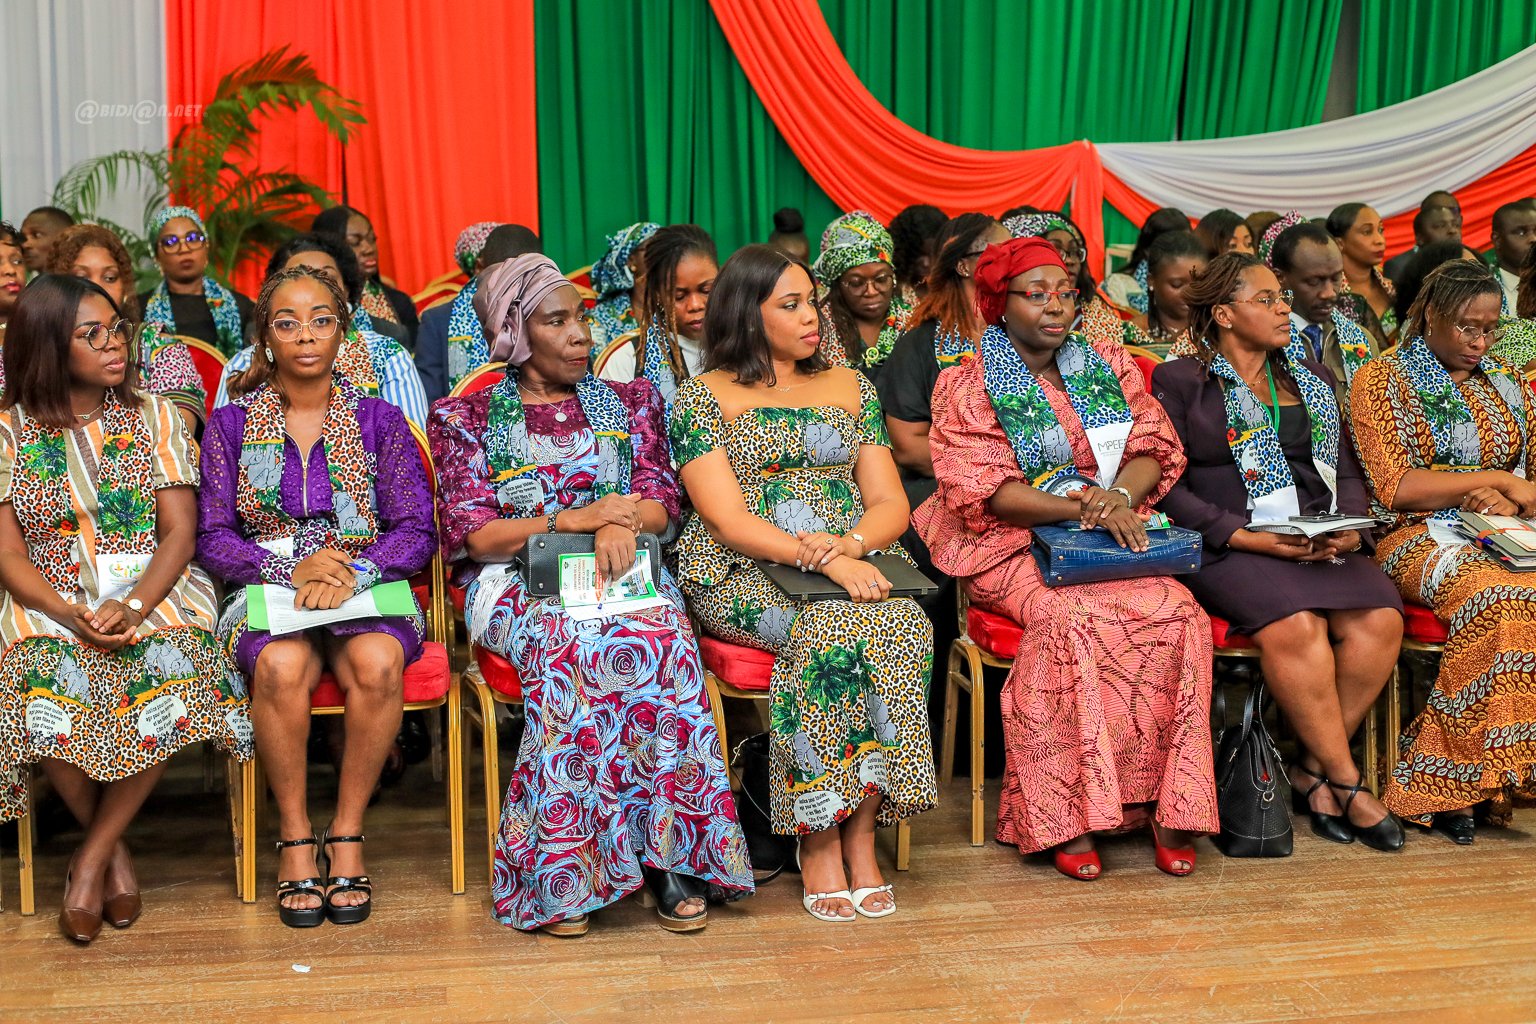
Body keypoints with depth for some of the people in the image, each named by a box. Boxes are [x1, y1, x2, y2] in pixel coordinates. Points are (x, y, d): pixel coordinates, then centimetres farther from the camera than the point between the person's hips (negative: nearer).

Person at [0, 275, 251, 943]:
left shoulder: (154, 418, 8)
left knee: (170, 674, -33)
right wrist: (71, 614, -19)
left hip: (152, 592, 0)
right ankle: (116, 851, -8)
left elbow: (179, 533, 0)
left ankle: (92, 856, -14)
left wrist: (131, 607, -19)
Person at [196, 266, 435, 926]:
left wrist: (353, 572, -18)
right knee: (282, 666, -35)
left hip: (369, 593, 0)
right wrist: (293, 569, -16)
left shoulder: (377, 420, 9)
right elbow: (213, 538, 2)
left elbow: (417, 531, 1)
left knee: (375, 662, -34)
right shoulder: (230, 425, 10)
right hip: (266, 595, 0)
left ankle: (346, 835, -17)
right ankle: (294, 838, -16)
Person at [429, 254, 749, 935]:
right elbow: (473, 536, -1)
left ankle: (672, 853, -30)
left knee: (663, 643, -34)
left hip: (624, 575, 2)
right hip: (517, 585, -2)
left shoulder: (628, 403, 20)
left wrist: (620, 520, -14)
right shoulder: (466, 418, 11)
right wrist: (572, 519, -13)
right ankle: (562, 879, -32)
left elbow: (661, 504, 10)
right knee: (569, 648, -37)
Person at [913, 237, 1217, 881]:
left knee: (1176, 611, -26)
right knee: (1075, 617, -34)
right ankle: (1067, 816, -26)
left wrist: (1119, 495, -16)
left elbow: (1154, 448, 7)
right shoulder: (966, 386, 1)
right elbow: (985, 493, -9)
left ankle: (1165, 801, -19)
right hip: (1013, 546, -4)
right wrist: (1084, 505, -21)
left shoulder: (1110, 365, 15)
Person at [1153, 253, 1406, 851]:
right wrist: (1247, 537, -15)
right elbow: (1167, 486, -5)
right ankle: (1346, 782, -18)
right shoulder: (1179, 382, 5)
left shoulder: (1312, 380, 23)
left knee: (1379, 620, -25)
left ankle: (1312, 771, -12)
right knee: (1296, 626, -34)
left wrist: (1352, 527, -3)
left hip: (1322, 544, 5)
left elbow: (1347, 472, 20)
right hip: (1226, 548, -5)